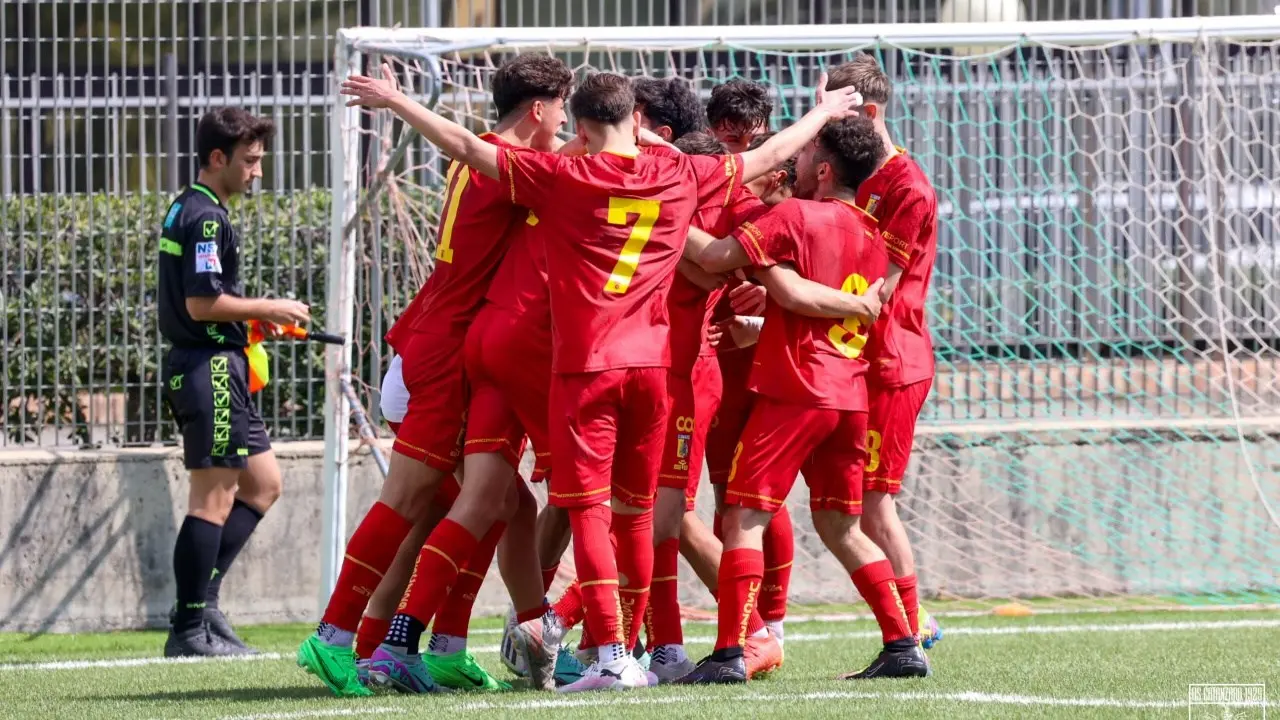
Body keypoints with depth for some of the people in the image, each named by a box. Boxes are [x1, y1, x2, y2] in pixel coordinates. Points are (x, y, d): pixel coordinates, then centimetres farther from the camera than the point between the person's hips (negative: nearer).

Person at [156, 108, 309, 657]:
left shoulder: (187, 211, 17)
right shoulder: (207, 219, -15)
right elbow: (202, 303, -21)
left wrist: (253, 316, 15)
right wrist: (266, 309, -10)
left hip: (213, 368, 11)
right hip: (210, 368, -11)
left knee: (262, 484, 14)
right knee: (214, 499, -8)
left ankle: (202, 602, 10)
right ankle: (190, 629, -6)